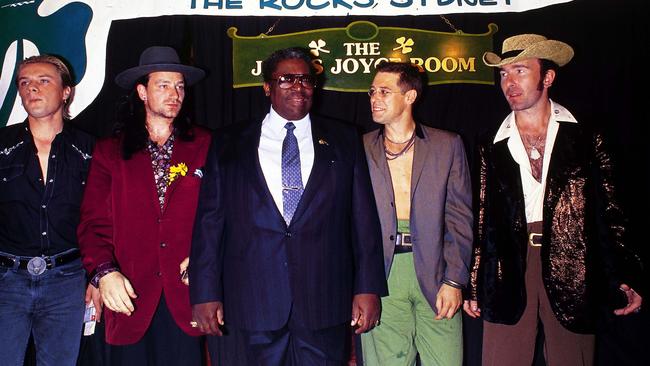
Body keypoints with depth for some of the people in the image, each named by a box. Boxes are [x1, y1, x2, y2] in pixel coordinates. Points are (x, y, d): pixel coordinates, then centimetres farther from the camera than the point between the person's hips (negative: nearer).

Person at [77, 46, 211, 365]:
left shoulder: (204, 146, 8)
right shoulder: (109, 152, 9)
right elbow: (94, 222, 3)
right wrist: (104, 271, -12)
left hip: (187, 298, 0)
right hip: (130, 299, 1)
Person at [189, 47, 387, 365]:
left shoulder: (343, 141, 8)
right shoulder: (229, 145, 7)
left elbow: (363, 219, 4)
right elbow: (209, 221, 4)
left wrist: (368, 288, -1)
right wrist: (205, 293, -1)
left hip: (325, 300, 0)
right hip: (257, 301, 0)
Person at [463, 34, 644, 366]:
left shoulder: (585, 139, 7)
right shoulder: (492, 149, 9)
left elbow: (608, 211, 5)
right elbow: (482, 220, 9)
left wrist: (624, 277, -3)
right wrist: (474, 287, 6)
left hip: (571, 275, 0)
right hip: (508, 278, 1)